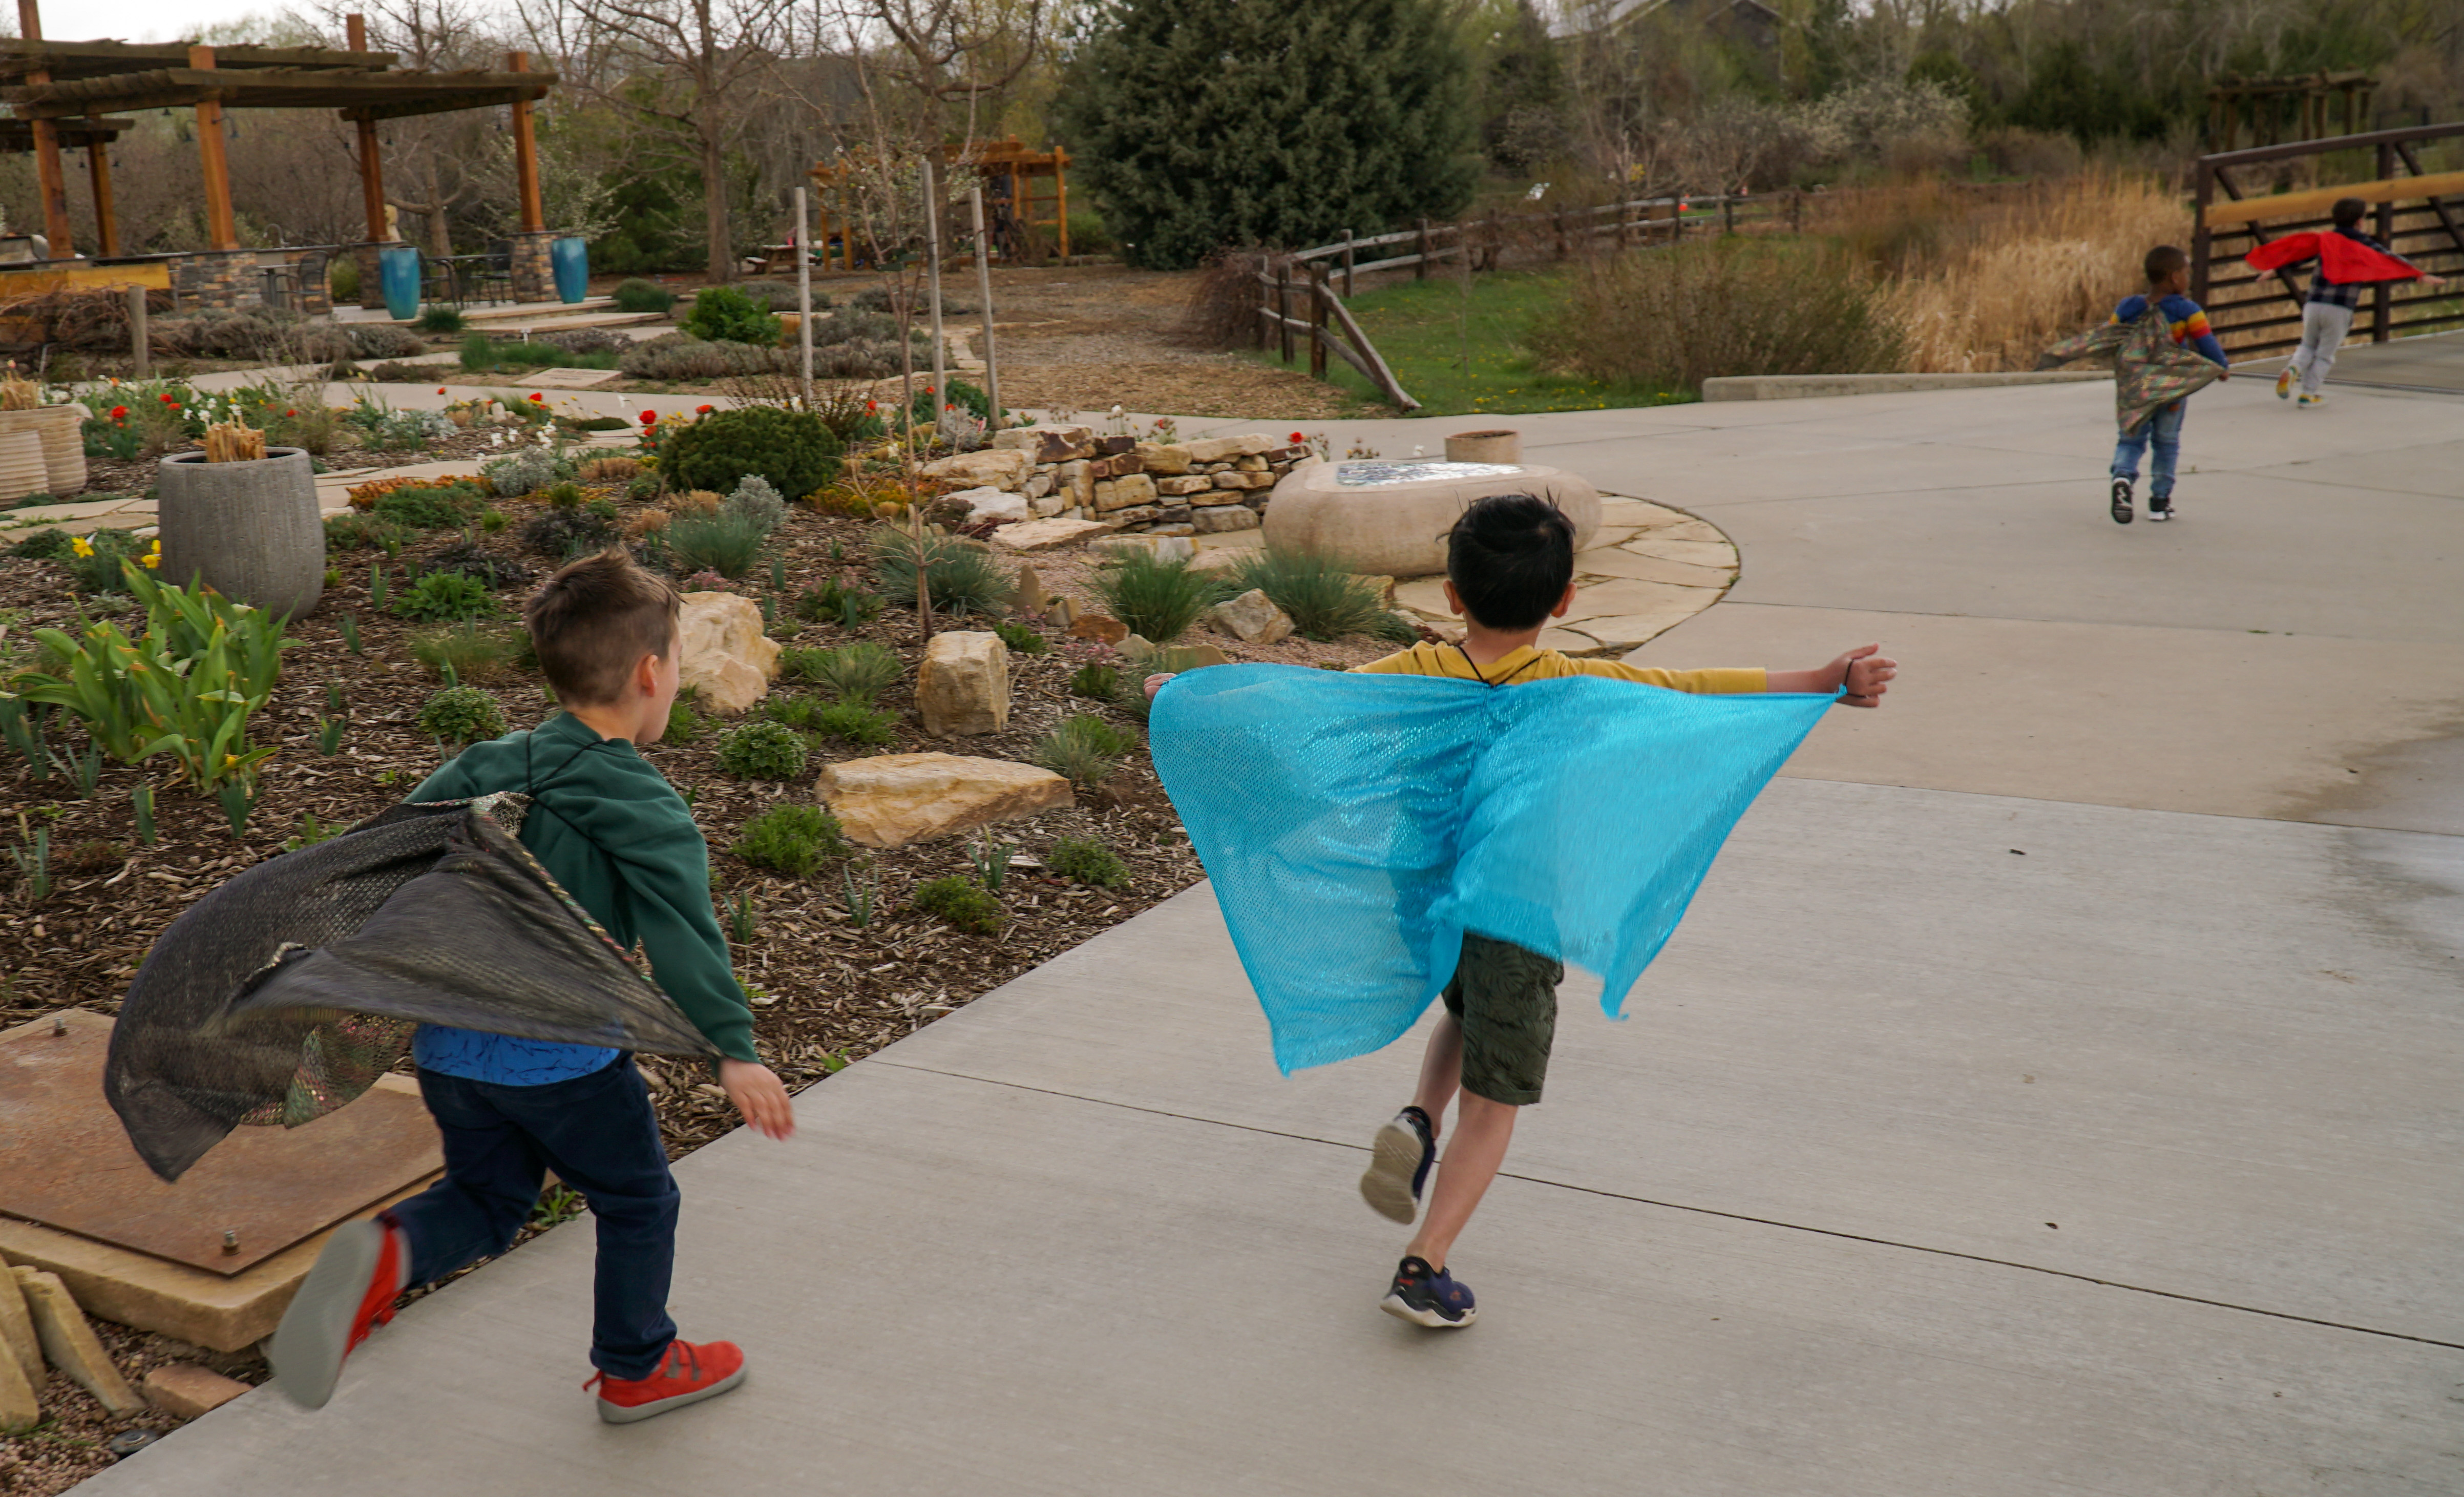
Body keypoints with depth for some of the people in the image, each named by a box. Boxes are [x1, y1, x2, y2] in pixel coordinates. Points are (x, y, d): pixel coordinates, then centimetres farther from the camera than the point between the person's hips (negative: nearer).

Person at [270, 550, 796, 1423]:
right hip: (564, 1056, -6)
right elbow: (682, 933, -25)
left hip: (450, 1045, 6)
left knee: (488, 1198, 24)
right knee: (636, 1201, 17)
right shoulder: (645, 810, -14)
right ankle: (635, 1368, 32)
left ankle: (386, 1256, -6)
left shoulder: (483, 771, 6)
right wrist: (733, 1049, -29)